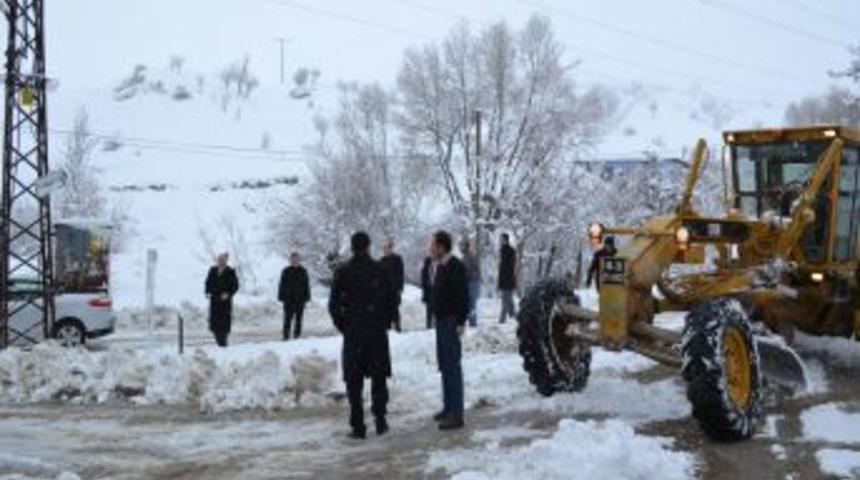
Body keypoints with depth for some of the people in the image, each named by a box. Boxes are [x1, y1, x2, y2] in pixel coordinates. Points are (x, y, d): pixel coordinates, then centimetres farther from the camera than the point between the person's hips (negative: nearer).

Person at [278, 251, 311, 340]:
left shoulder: (303, 272, 4)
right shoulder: (286, 272, 1)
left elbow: (306, 286, 6)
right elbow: (282, 285, 2)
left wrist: (306, 298, 1)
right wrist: (282, 297, -4)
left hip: (300, 300, 1)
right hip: (289, 300, -1)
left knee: (299, 319, 6)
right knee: (288, 319, -1)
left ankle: (297, 336, 12)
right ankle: (286, 336, 2)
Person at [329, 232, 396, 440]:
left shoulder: (343, 272, -3)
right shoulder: (379, 270, -3)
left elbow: (334, 304, -3)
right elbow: (391, 299, -3)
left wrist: (343, 326, 7)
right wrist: (384, 322, 8)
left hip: (352, 333, 0)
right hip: (377, 333, 1)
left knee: (354, 381, 4)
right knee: (379, 377, 13)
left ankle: (358, 426, 2)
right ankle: (380, 420, 10)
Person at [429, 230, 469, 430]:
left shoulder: (455, 267, -16)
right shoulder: (440, 267, 14)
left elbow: (463, 296, -20)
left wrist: (460, 322, -23)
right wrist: (437, 316, 18)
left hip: (451, 322, -10)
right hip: (441, 321, 10)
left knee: (452, 367, -9)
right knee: (445, 366, 15)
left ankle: (456, 415, -8)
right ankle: (449, 408, 24)